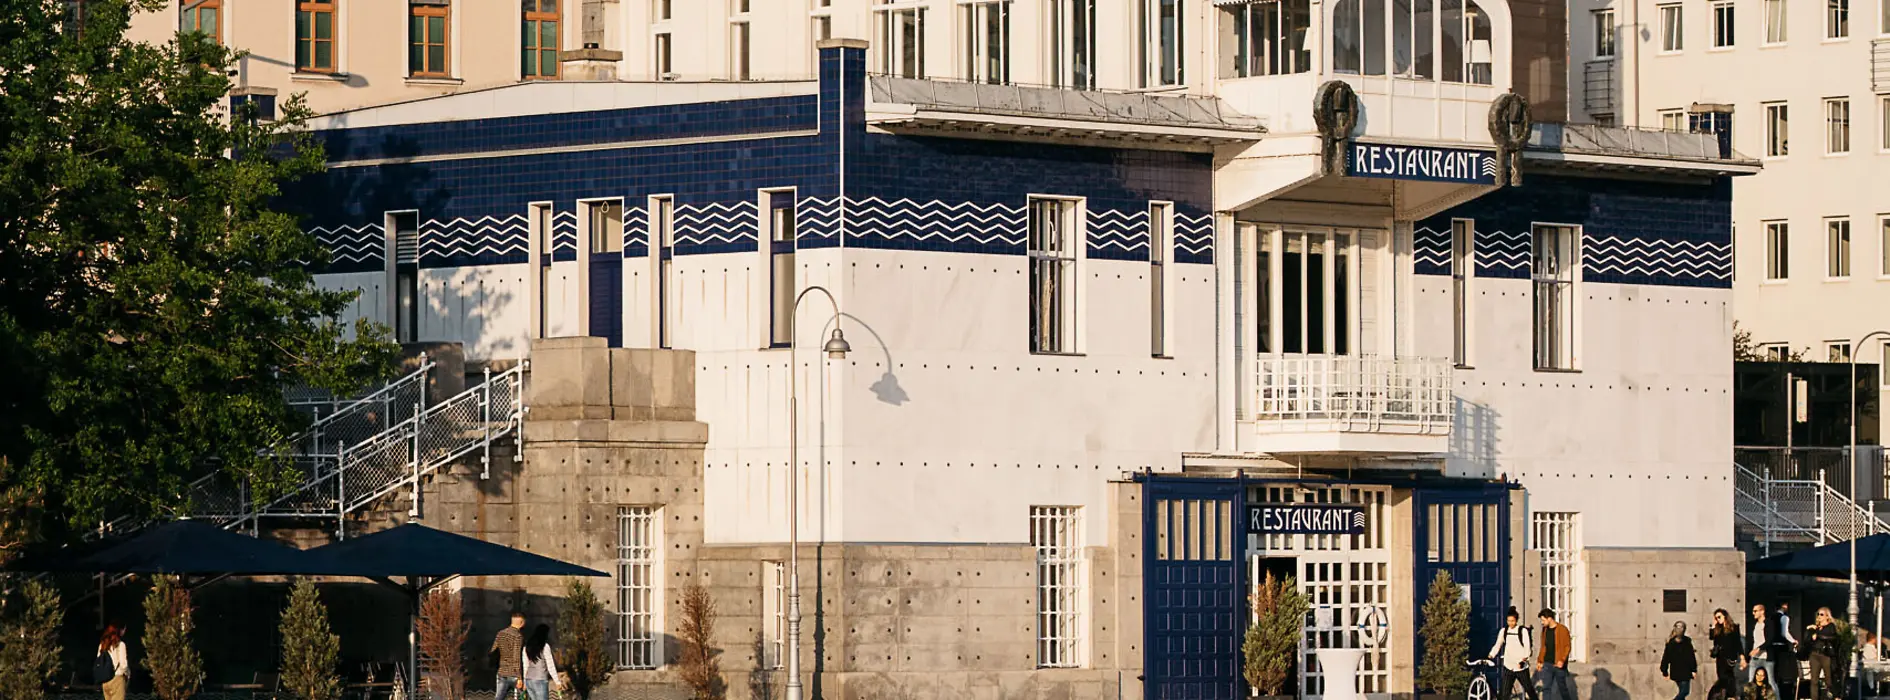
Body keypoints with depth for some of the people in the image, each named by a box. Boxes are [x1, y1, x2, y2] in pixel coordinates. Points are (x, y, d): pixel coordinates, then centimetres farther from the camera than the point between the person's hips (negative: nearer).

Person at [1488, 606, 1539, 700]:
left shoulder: (1523, 631, -5)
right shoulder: (1503, 631, 5)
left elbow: (1527, 647, -11)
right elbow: (1497, 645, 7)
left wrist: (1524, 660, -26)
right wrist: (1490, 656, -8)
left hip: (1521, 668, -3)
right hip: (1508, 667, 3)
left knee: (1530, 690, 9)